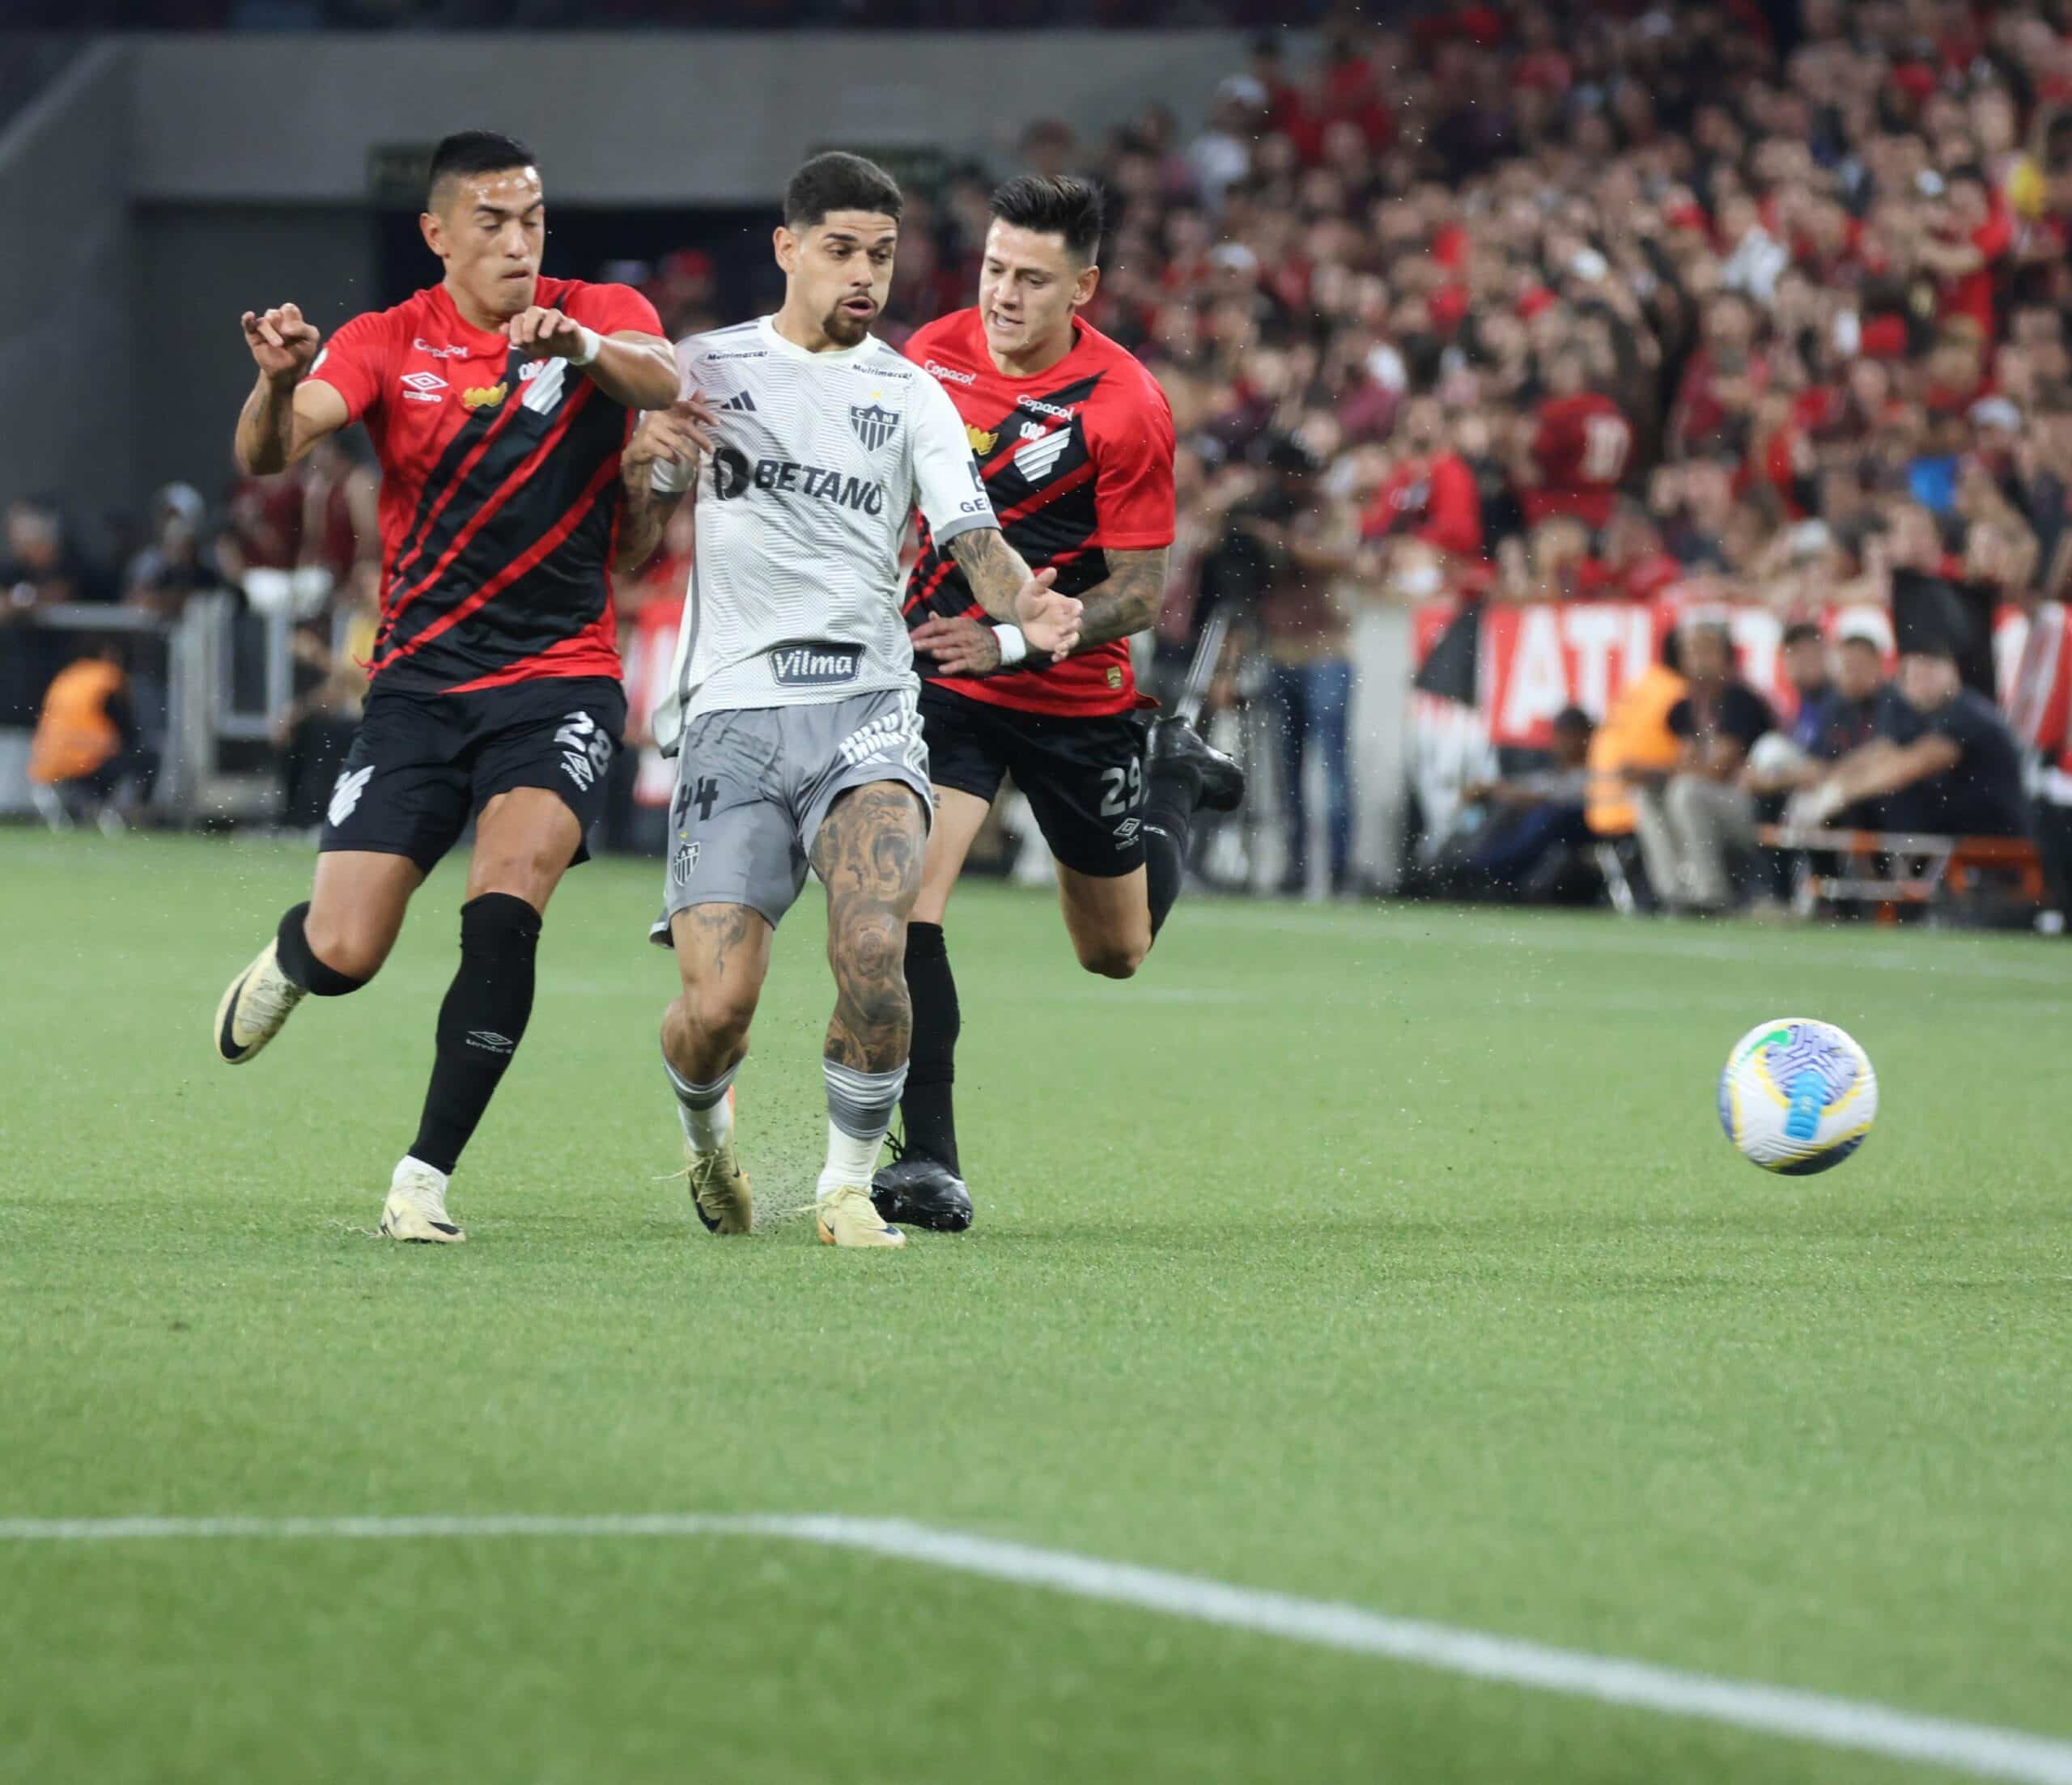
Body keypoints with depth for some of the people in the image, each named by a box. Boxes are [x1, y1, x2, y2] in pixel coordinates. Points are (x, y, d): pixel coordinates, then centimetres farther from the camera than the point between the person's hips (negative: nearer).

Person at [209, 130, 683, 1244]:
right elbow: (268, 456, -14)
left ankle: (426, 1174, -13)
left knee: (505, 910, -24)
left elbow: (665, 381, -24)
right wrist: (277, 384, -37)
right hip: (419, 681, 1)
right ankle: (288, 958, 33)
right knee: (345, 953, -6)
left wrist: (585, 347, -47)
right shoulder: (388, 345, 1)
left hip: (561, 676, -1)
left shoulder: (601, 318, -1)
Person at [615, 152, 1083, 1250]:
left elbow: (970, 538, 1)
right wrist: (646, 462, -9)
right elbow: (628, 547, 13)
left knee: (872, 951, -26)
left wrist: (1023, 603, -21)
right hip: (731, 714, 0)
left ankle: (849, 1183, -5)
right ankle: (706, 1134, 25)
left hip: (864, 705, 0)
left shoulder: (910, 396, 12)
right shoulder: (702, 372, 11)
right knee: (716, 1006, -11)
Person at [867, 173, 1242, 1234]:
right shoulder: (934, 351, -6)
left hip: (1076, 701, -2)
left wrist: (1012, 642, -28)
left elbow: (1139, 593, -16)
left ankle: (1169, 782, 47)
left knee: (1117, 952, 16)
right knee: (904, 903, -21)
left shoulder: (1127, 408, -18)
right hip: (939, 679, 2)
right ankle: (927, 1165, -18)